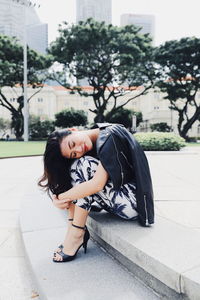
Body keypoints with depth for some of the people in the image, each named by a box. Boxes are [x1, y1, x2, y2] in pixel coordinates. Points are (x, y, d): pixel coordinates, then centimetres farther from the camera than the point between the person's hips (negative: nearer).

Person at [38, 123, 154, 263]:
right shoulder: (93, 147, 3)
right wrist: (59, 199, -16)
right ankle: (73, 226, -4)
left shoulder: (110, 137, -19)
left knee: (82, 165, -21)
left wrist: (61, 197, -17)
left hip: (133, 202, -8)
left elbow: (97, 184, -28)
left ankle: (76, 233, -13)